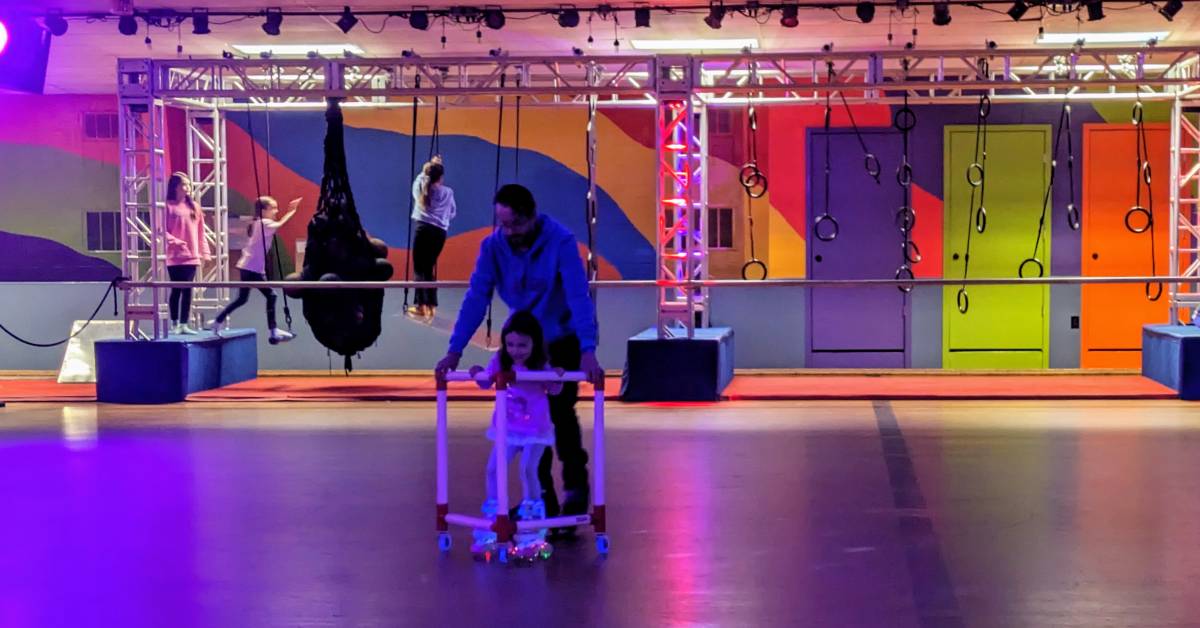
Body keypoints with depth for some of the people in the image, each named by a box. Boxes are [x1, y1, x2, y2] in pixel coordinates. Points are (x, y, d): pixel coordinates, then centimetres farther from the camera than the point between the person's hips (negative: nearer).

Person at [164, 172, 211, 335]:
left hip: (192, 256, 4)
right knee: (176, 290, 0)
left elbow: (200, 232, 13)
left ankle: (184, 324, 10)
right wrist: (174, 241, -24)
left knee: (188, 290, 5)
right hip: (175, 256, -4)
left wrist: (205, 251, 10)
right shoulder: (168, 206, -5)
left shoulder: (194, 206, 11)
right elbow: (162, 230, -9)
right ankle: (175, 324, 10)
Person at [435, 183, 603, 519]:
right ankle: (543, 498, 12)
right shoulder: (493, 245, -14)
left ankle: (575, 487, 14)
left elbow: (578, 296, -33)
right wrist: (455, 350, -25)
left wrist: (588, 352, -43)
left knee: (560, 413, -5)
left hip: (563, 340, -4)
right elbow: (477, 298, -16)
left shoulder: (561, 241, -26)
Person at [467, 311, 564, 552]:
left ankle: (532, 513, 4)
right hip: (508, 426, 3)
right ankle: (492, 520, 14)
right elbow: (486, 383, 2)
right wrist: (478, 373, -19)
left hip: (535, 426, -3)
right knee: (494, 468, -1)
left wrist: (557, 377, -25)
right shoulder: (500, 362, -6)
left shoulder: (540, 366, -11)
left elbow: (554, 390, -5)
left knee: (528, 469, -17)